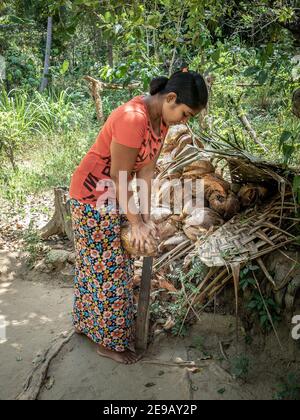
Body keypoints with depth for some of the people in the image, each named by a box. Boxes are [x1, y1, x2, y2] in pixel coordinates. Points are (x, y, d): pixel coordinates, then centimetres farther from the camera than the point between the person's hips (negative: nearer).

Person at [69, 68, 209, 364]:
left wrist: (145, 217, -4)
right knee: (108, 268, 2)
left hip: (116, 197, 9)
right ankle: (109, 341, 21)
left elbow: (146, 171, -1)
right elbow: (118, 178, -24)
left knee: (95, 265, 20)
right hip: (93, 198, -9)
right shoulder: (133, 118, -30)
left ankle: (87, 322, 39)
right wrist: (136, 222, -16)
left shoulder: (161, 119, -1)